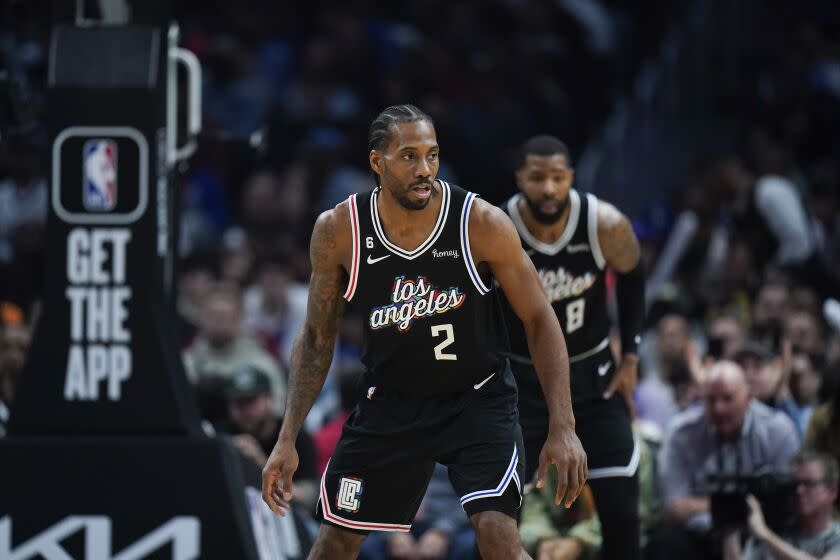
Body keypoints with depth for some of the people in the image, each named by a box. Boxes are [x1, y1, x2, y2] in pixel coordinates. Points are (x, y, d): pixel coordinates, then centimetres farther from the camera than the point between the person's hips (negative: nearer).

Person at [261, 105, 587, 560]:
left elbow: (540, 322, -12)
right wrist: (287, 441, -5)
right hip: (390, 400, 3)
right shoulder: (338, 231, -13)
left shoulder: (482, 224, -20)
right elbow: (317, 338, 0)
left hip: (477, 399, -3)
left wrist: (562, 428, -19)